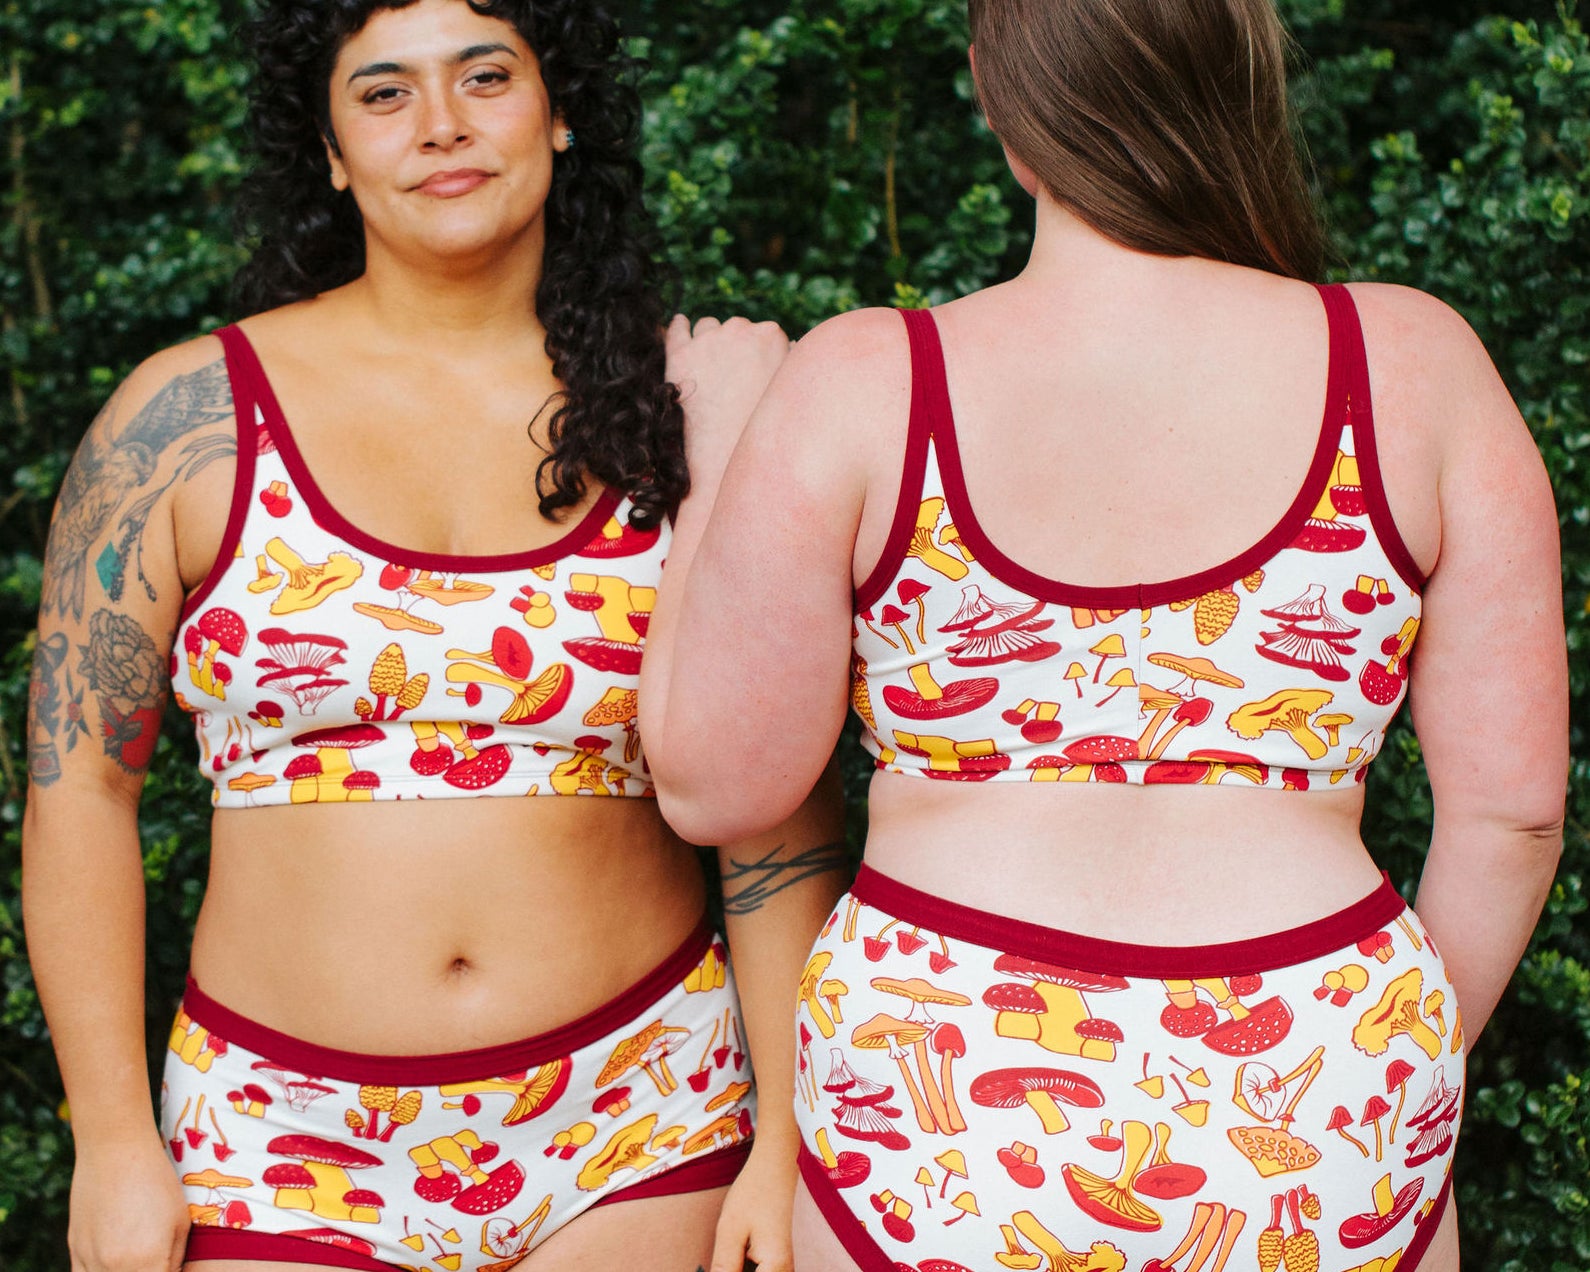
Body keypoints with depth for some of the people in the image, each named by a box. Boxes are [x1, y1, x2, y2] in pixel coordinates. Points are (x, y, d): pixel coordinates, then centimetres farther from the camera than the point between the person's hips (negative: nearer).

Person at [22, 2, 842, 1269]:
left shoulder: (679, 409, -1)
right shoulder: (189, 423, -3)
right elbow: (79, 783, 0)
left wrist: (784, 1144, -2)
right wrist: (114, 1141, -2)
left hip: (636, 1132, 1)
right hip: (290, 1150, 0)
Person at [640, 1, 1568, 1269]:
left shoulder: (859, 389, -10)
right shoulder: (1417, 364, -5)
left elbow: (711, 786, -4)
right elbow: (1513, 803, -3)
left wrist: (717, 466, 8)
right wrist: (1417, 1058, 14)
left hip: (939, 1106, -1)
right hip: (1316, 1135, 1)